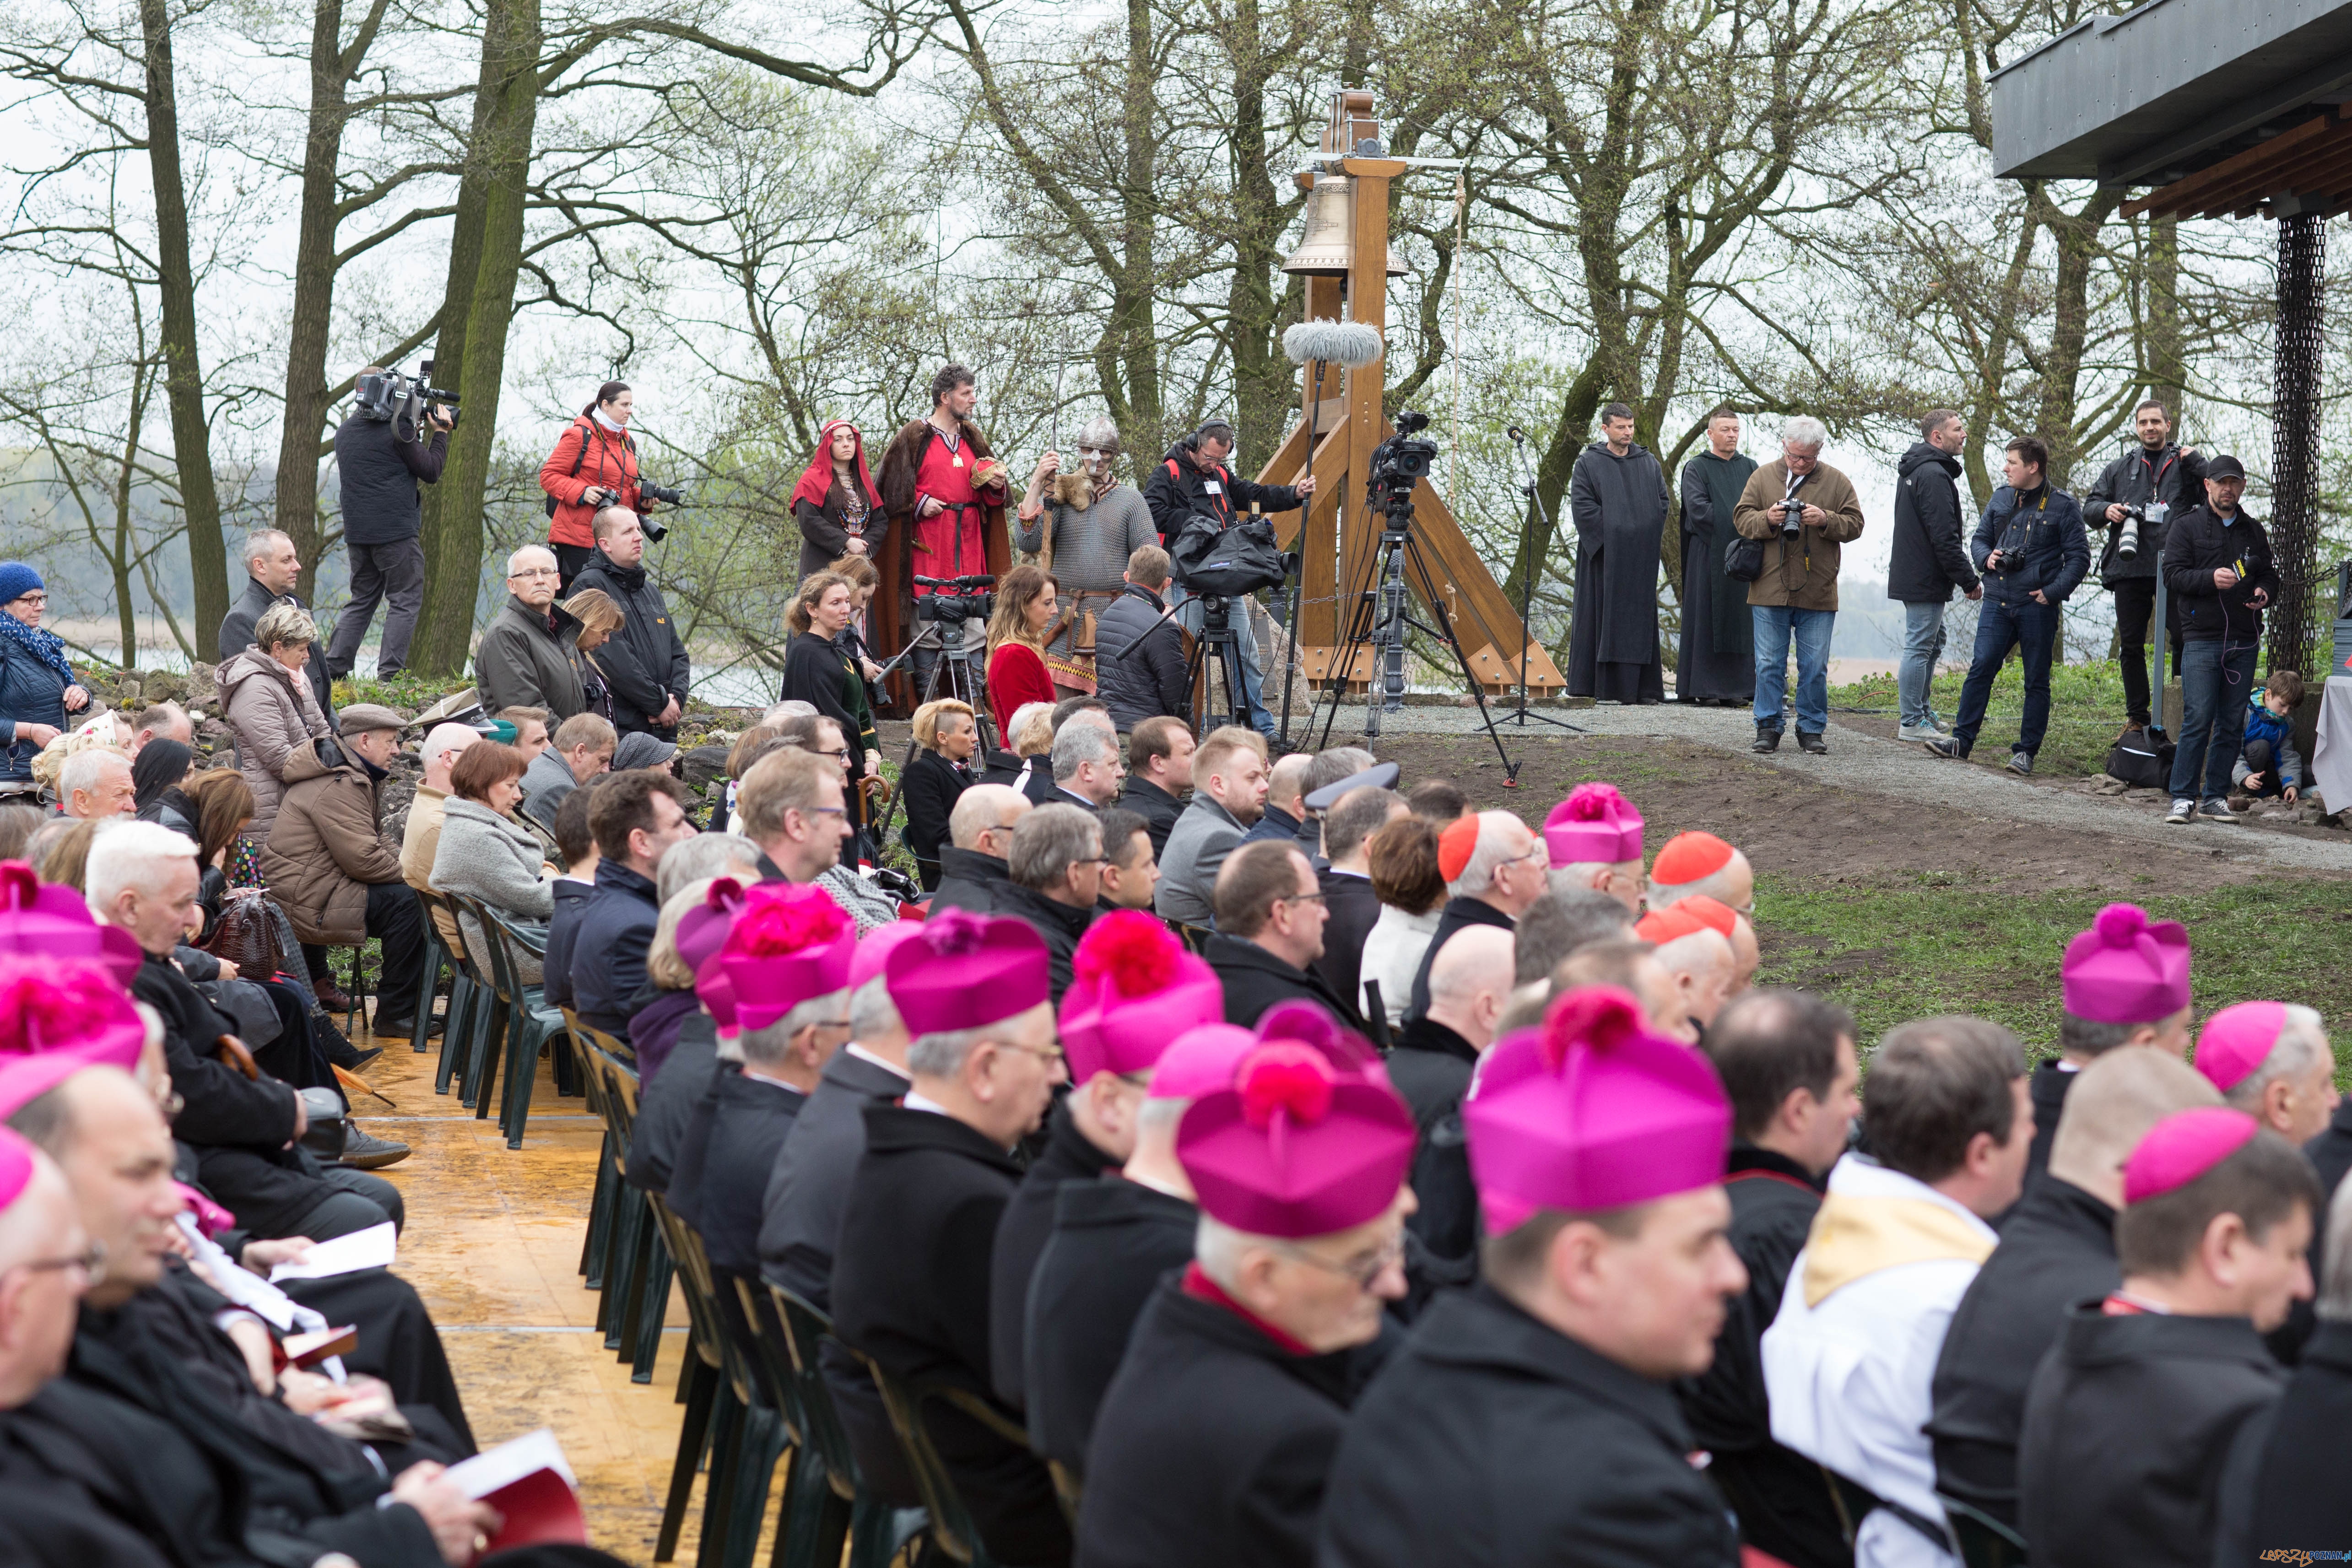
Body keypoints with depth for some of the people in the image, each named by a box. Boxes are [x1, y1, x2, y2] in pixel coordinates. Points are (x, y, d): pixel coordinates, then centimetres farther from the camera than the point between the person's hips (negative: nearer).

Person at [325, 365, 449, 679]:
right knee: (405, 603, -1)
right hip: (397, 532, -7)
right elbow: (431, 472, -7)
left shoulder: (345, 431, 11)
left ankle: (333, 669, 8)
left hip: (357, 532, 7)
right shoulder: (397, 430, -11)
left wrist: (415, 432, 19)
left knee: (361, 601, 16)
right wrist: (441, 432, 6)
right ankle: (389, 676, -9)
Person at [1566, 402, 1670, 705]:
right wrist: (1609, 536, -13)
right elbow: (1581, 504, -7)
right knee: (1605, 615, -4)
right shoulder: (1588, 463, 1)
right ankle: (1604, 687, -2)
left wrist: (1649, 539, 0)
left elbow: (1662, 502, 12)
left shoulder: (1649, 463, 13)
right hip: (1605, 553, -4)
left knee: (1640, 618, 3)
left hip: (1640, 555, 4)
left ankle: (1641, 686, 5)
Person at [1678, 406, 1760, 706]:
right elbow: (1697, 507, -9)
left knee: (1740, 620, 0)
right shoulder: (1697, 468, 3)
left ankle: (1736, 686, 0)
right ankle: (1704, 688, -4)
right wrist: (1733, 517, -11)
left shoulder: (1750, 468, 16)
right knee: (1707, 618, -5)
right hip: (1709, 555, -4)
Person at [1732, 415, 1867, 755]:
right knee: (1769, 664, 3)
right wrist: (1767, 519, -14)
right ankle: (1768, 728, 9)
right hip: (1769, 591, 0)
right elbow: (1741, 518, 6)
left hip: (1818, 596, 0)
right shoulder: (1763, 477, 8)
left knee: (1815, 667, 4)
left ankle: (1812, 729, 13)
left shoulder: (1836, 482, 6)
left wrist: (1825, 520, -16)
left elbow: (1854, 524, 2)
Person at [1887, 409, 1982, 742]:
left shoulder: (1913, 470, 16)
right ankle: (1913, 723, -2)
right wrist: (1970, 580, -16)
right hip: (1926, 581, -11)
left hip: (1912, 575, 11)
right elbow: (1944, 537, -22)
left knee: (1932, 642, 20)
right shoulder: (1934, 475, -19)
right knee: (1920, 647, -6)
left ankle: (1923, 712, 27)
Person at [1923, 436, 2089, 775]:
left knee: (2037, 681, 4)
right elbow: (1979, 539, 21)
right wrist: (1987, 557, -1)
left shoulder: (2062, 506, -3)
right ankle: (1962, 740, 1)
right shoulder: (2000, 499, 11)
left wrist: (2053, 592, -13)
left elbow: (2079, 557, -4)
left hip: (2037, 607, -4)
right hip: (1997, 603, 4)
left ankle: (2026, 751, 9)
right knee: (1981, 668, -4)